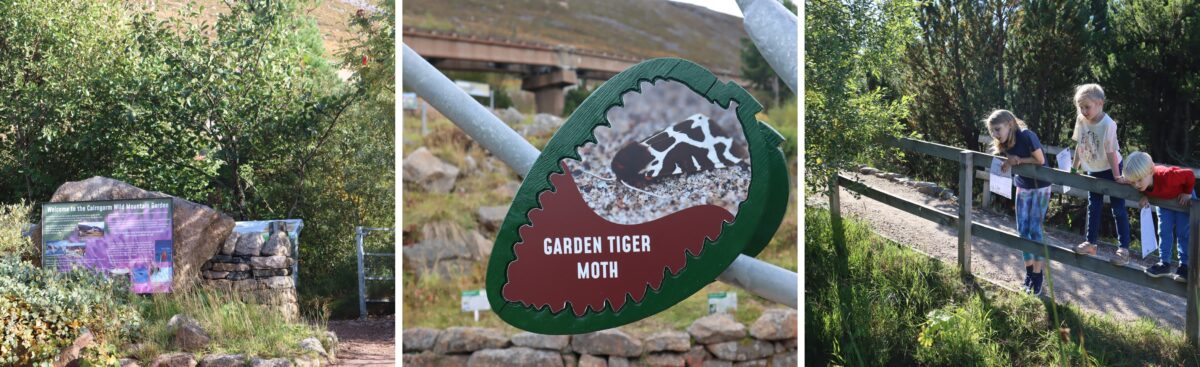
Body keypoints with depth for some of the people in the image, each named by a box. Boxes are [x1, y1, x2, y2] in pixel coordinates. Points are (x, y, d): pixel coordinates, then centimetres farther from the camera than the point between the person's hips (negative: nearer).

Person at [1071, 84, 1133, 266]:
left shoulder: (1108, 125, -27)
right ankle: (1091, 242, 27)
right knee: (1093, 207, 15)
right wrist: (1074, 167, 9)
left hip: (1110, 169, -6)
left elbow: (1111, 152, -24)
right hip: (1093, 170, 6)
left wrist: (1117, 177, -21)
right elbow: (1079, 145, 3)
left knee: (1118, 209, -1)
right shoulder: (1081, 120, -10)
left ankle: (1124, 249, 2)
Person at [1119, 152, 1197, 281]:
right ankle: (1164, 263, 10)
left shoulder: (1166, 176, -47)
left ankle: (1185, 265, 2)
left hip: (1182, 198, -5)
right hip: (1164, 201, 5)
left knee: (1183, 232, -5)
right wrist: (1145, 197, -20)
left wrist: (1187, 193, -22)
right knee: (1164, 232, 3)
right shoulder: (1141, 178, -29)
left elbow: (1190, 175, -34)